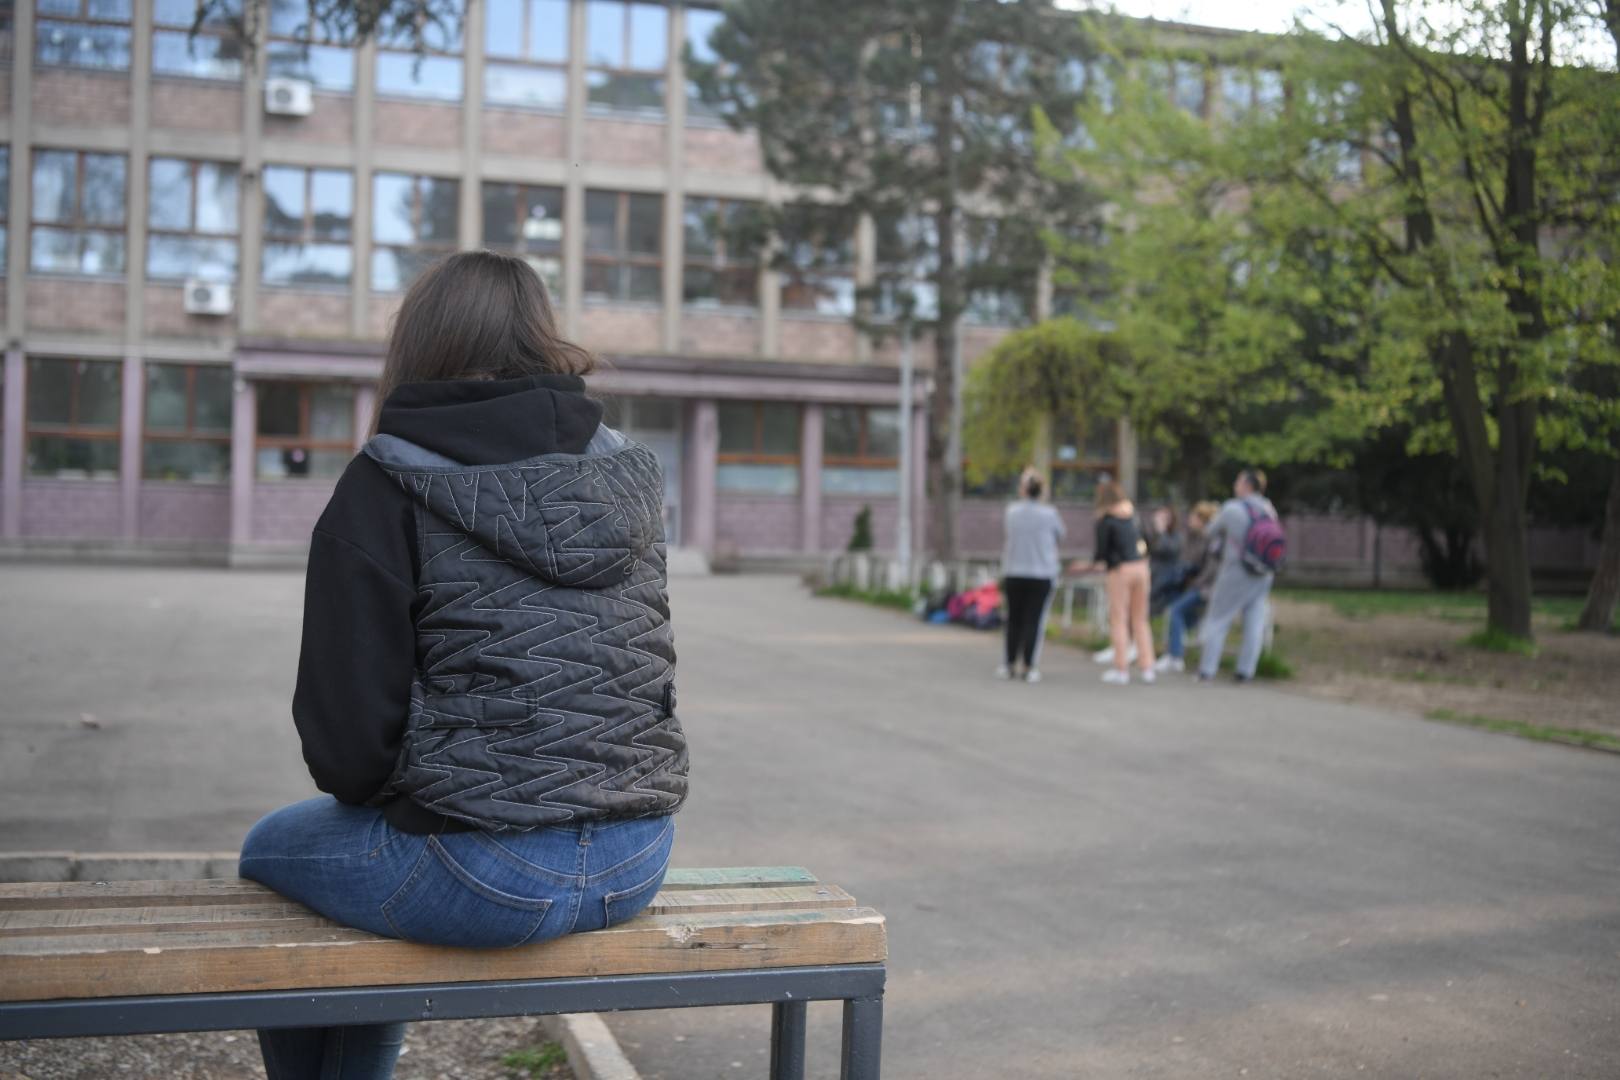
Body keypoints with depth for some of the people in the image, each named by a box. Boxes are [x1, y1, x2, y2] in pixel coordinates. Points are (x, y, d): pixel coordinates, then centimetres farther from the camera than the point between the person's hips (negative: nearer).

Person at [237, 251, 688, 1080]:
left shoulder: (384, 489, -9)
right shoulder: (630, 475, 7)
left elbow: (346, 746, -11)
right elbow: (631, 681, 12)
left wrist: (365, 787, 13)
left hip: (483, 876, -6)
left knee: (271, 850, 24)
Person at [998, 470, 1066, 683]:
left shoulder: (1011, 511, -4)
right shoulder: (1050, 514, -9)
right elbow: (1059, 537, 7)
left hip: (1013, 574, 2)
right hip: (1042, 575, -2)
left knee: (1014, 620, 12)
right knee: (1034, 621, 1)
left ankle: (1009, 664, 16)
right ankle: (1029, 668, 3)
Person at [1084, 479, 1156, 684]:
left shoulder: (1106, 520, -9)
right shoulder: (1132, 512, 7)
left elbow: (1102, 550, -7)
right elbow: (1144, 541, 11)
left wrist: (1095, 561, 13)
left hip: (1120, 569, -6)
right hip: (1141, 567, 6)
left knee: (1119, 620, 1)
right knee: (1140, 620, 12)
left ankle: (1122, 668, 1)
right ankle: (1147, 667, 11)